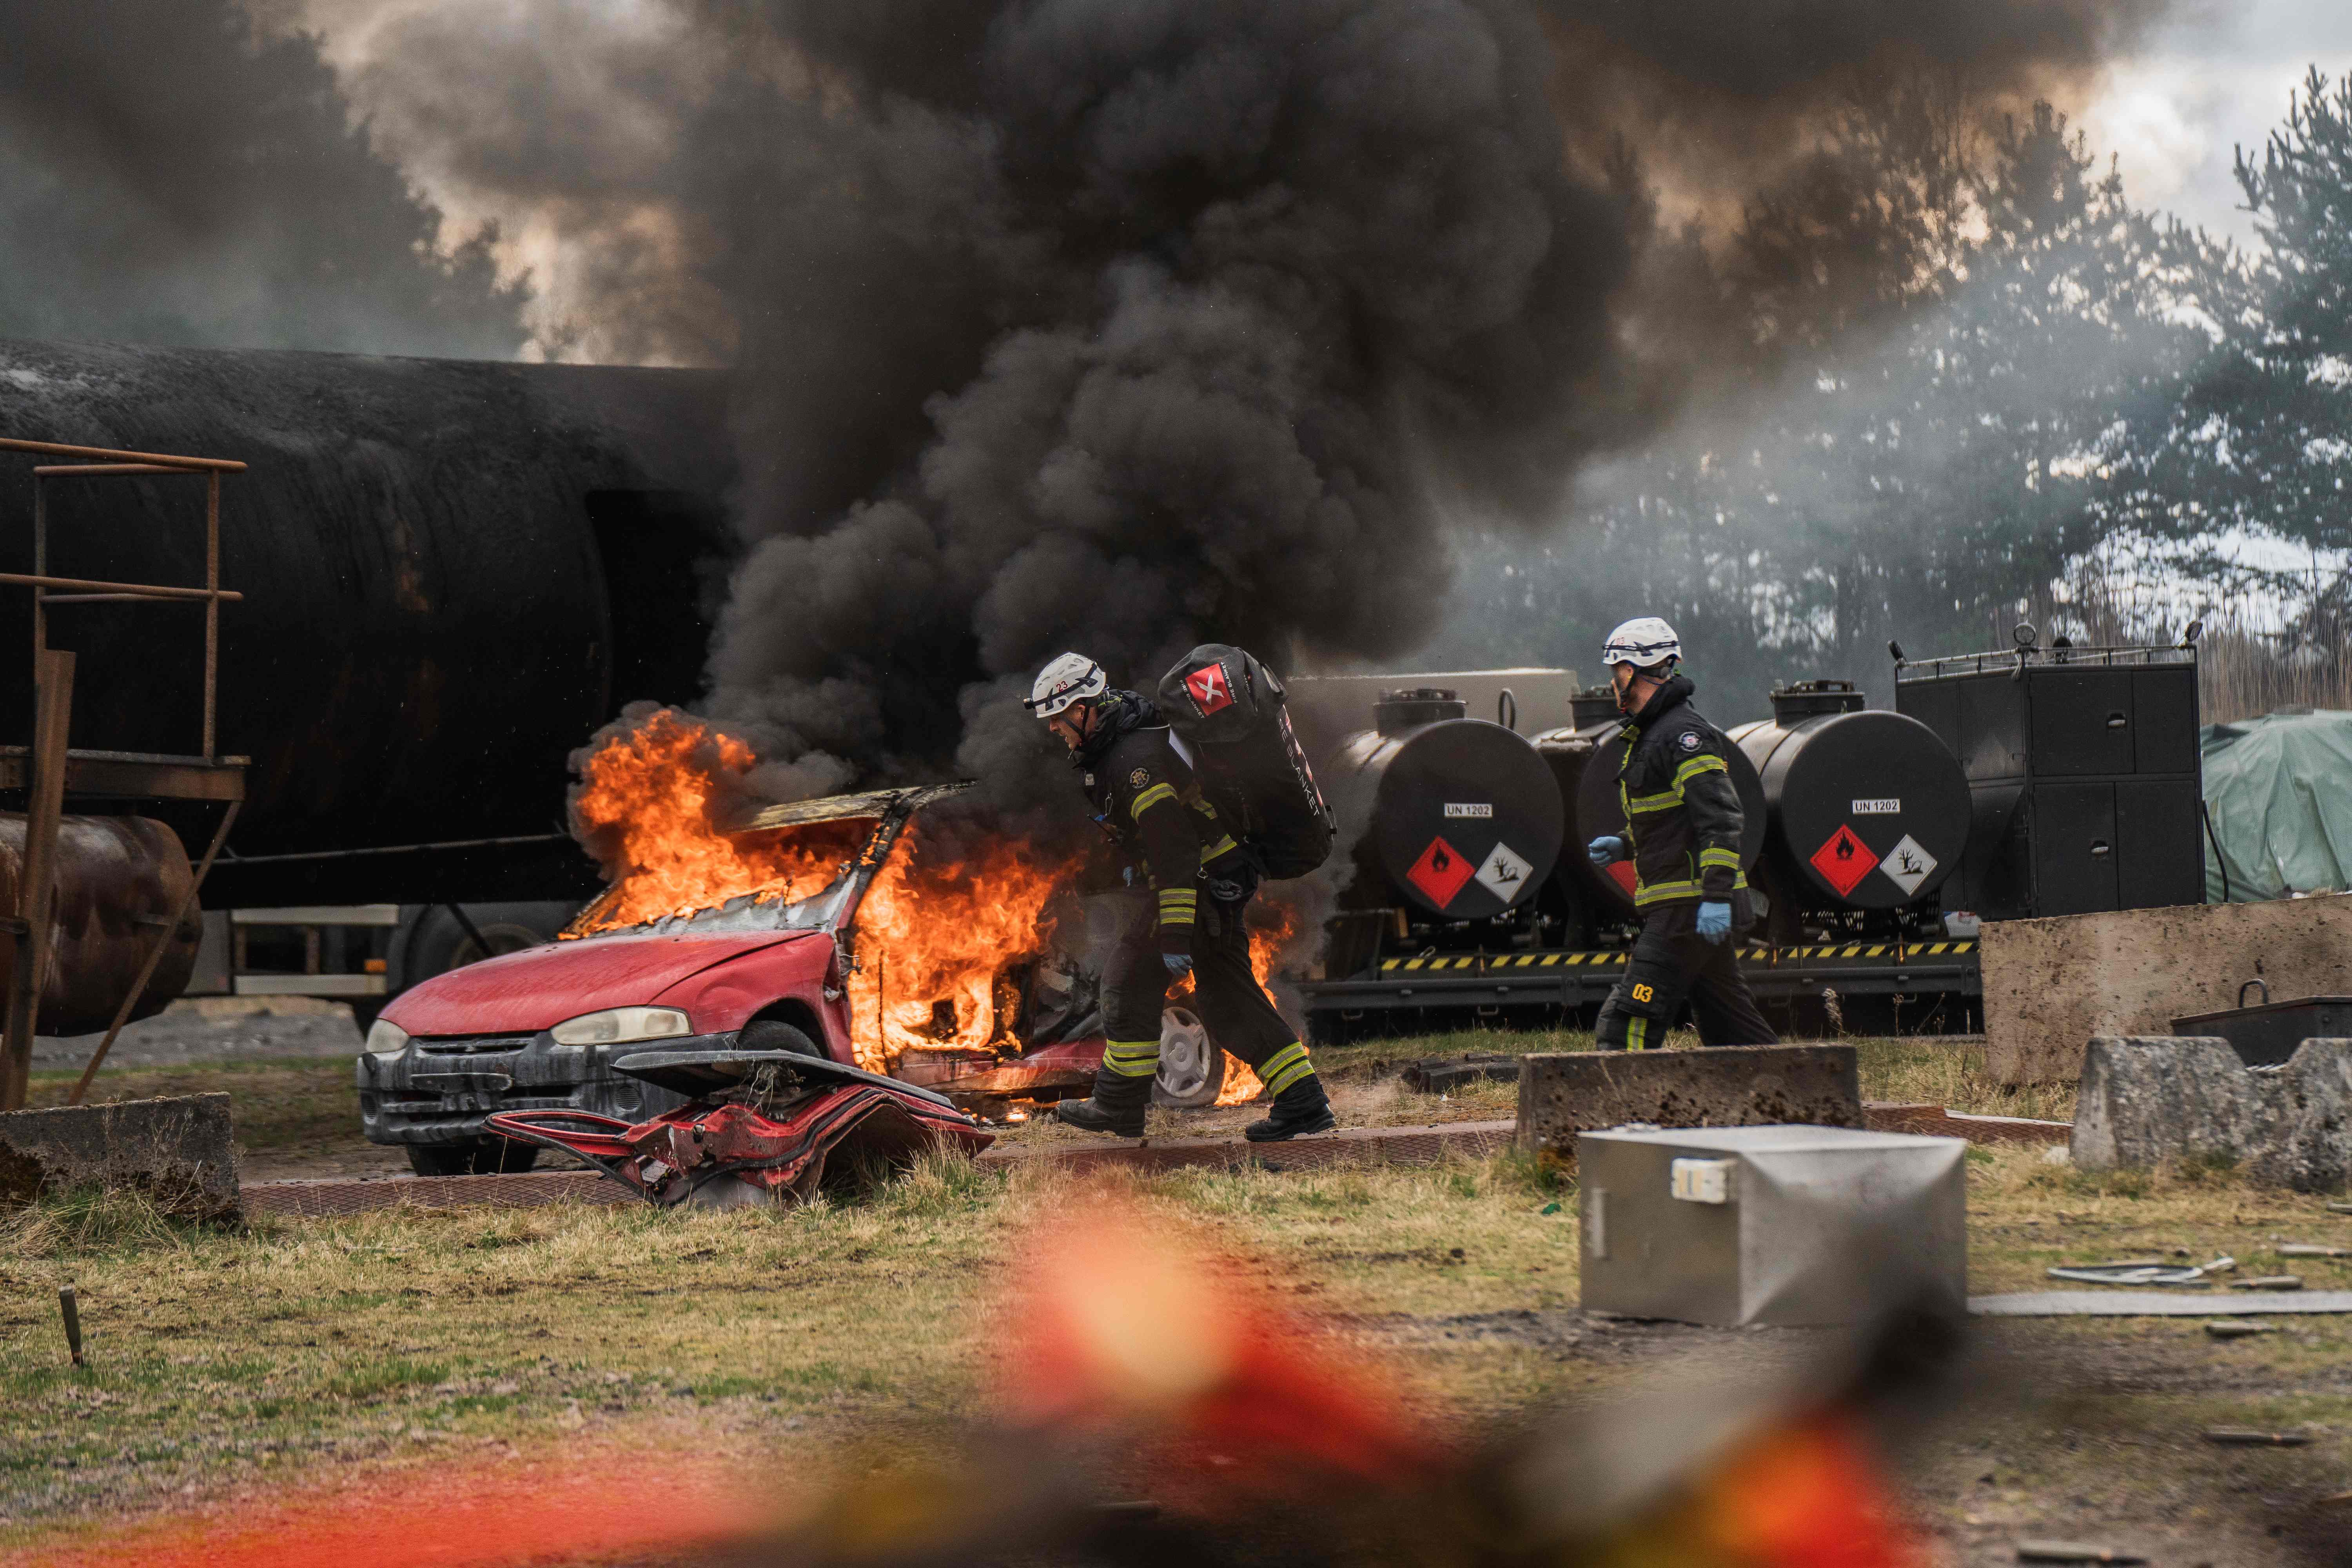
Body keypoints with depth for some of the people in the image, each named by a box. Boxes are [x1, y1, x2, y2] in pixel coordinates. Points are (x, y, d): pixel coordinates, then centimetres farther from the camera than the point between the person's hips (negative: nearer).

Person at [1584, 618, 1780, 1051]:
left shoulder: (1684, 735, -14)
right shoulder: (1650, 735, 18)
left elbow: (1720, 818, -22)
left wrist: (1716, 895, -28)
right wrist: (1624, 846, 17)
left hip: (1691, 909, -11)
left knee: (1626, 1027, -13)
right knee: (1729, 1028, 12)